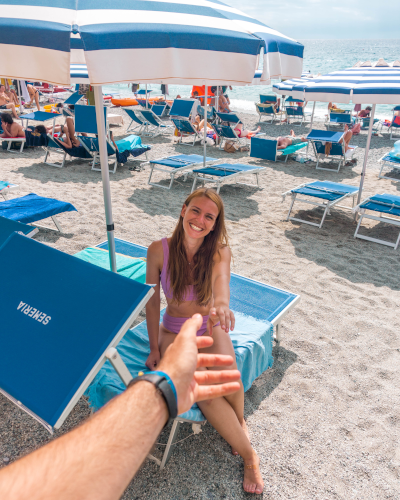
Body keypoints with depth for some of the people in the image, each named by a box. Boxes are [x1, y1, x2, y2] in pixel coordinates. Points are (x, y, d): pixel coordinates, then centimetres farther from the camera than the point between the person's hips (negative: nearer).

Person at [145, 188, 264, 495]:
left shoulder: (219, 251, -12)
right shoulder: (159, 250, -13)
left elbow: (220, 277, -35)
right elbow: (152, 302, -4)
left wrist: (221, 304, -58)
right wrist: (154, 348, -5)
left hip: (211, 329, 0)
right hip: (174, 332, 0)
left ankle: (240, 421, 4)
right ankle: (249, 455, -5)